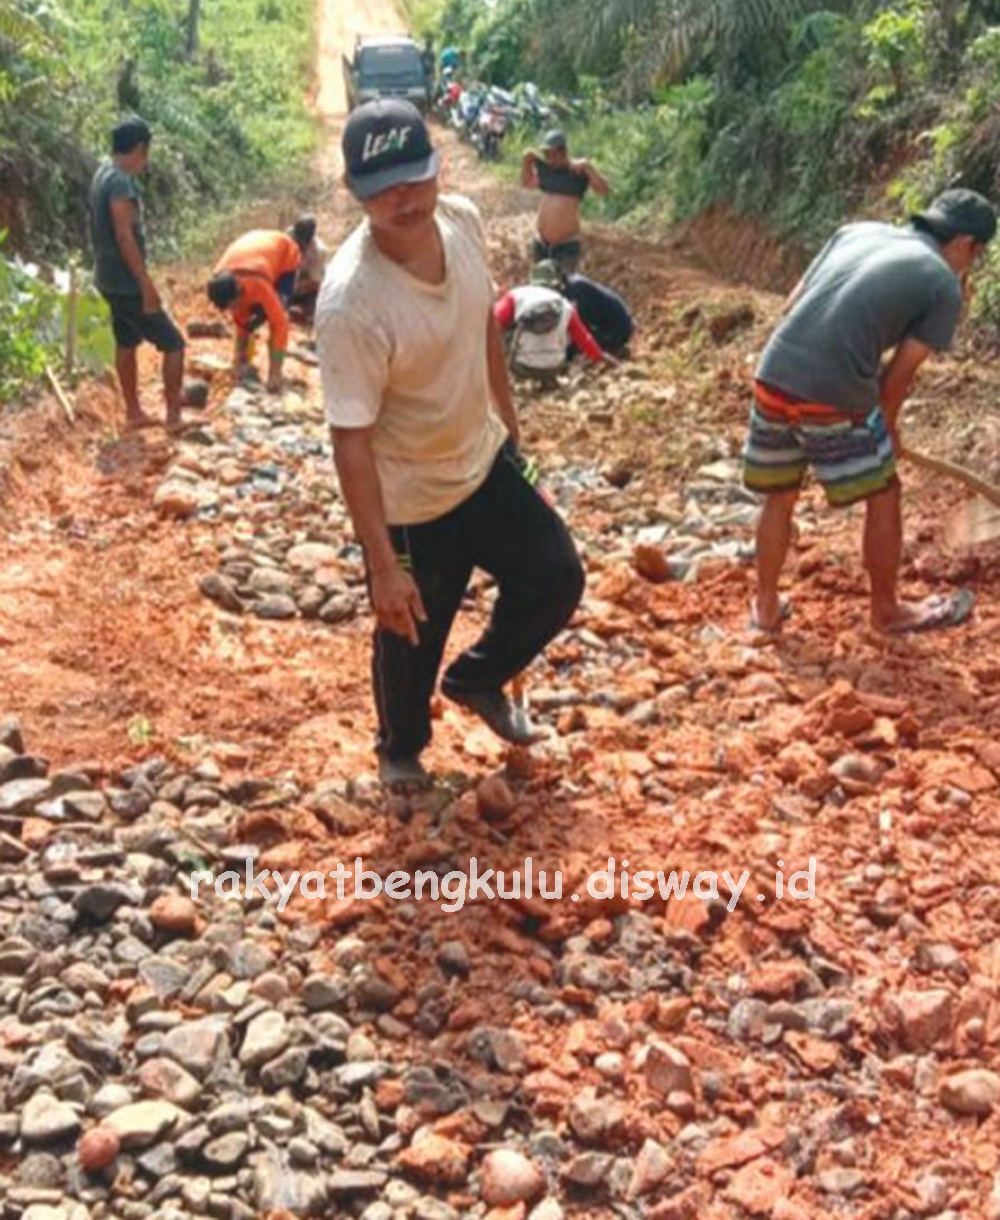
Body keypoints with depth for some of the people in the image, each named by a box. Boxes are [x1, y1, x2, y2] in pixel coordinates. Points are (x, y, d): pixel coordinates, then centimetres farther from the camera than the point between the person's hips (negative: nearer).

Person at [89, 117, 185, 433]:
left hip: (110, 279, 10)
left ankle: (133, 413, 27)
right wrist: (147, 284, -23)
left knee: (126, 343, 19)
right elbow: (124, 236, -25)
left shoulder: (103, 174, 8)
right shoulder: (120, 183, -22)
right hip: (127, 283, -10)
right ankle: (174, 417, 0)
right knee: (173, 344, -3)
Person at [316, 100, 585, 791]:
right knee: (411, 637, 13)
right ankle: (401, 752, 45)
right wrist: (383, 565, -25)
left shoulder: (463, 220, -13)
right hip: (409, 501, -6)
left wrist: (509, 425, 15)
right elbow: (351, 440, -28)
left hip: (485, 460, 6)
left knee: (556, 578, 13)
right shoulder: (350, 302, -33)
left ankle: (477, 680, 40)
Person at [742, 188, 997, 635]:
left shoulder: (858, 231, 18)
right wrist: (887, 429, 20)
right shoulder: (944, 288, 3)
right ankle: (886, 610, 33)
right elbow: (898, 375, 3)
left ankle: (766, 606, 35)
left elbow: (793, 305, 16)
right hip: (834, 397, -5)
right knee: (882, 497, 17)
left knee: (780, 497, 23)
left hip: (774, 376, 5)